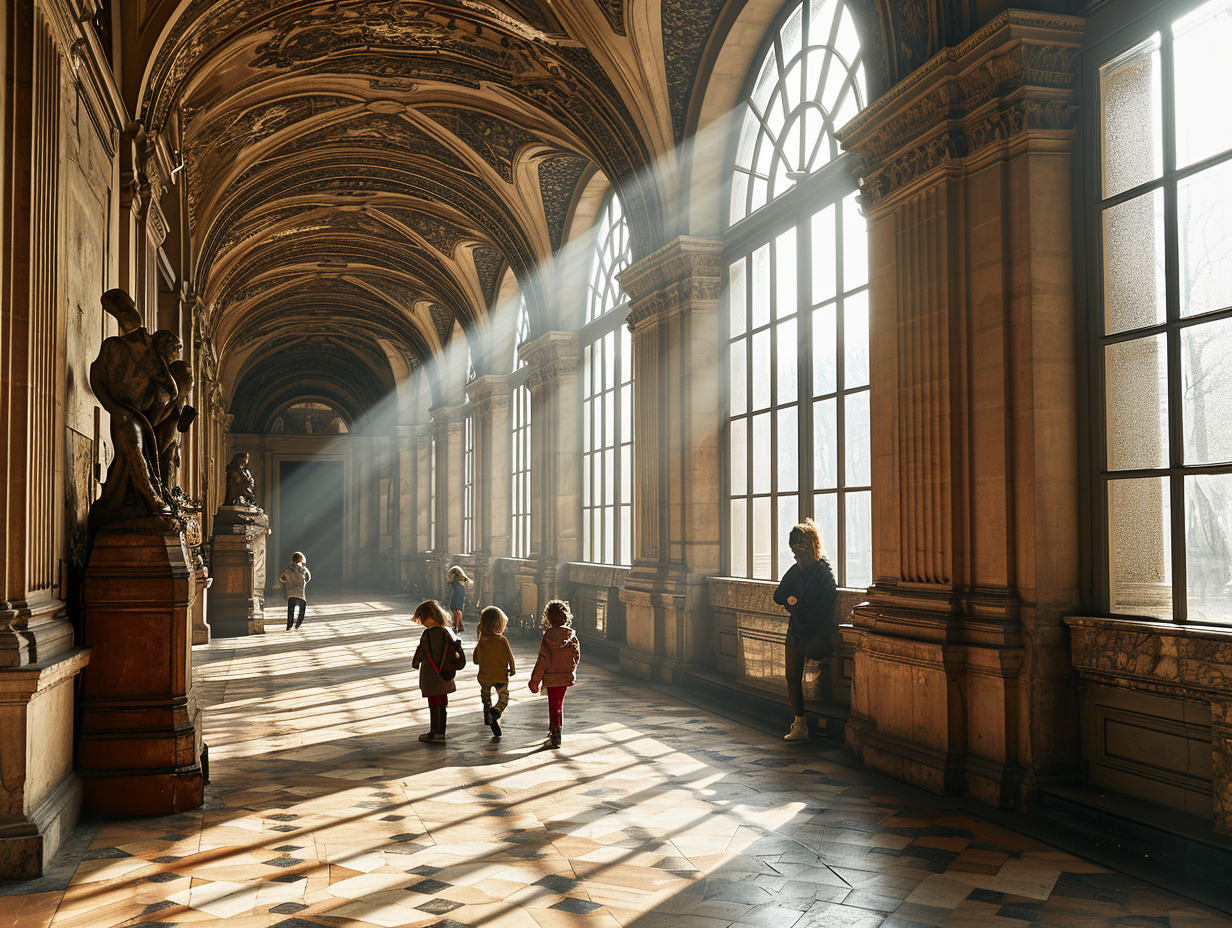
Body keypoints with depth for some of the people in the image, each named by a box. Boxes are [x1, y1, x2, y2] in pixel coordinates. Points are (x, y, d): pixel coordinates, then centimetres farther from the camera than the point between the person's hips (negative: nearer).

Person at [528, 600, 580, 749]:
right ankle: (554, 730, 34)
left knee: (554, 706, 3)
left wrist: (534, 680, -7)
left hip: (552, 677, -4)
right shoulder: (572, 636, -5)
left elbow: (542, 661, -16)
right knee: (558, 704, 21)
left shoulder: (548, 637, -18)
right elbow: (576, 656, 4)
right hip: (567, 675, 4)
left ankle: (555, 738, 1)